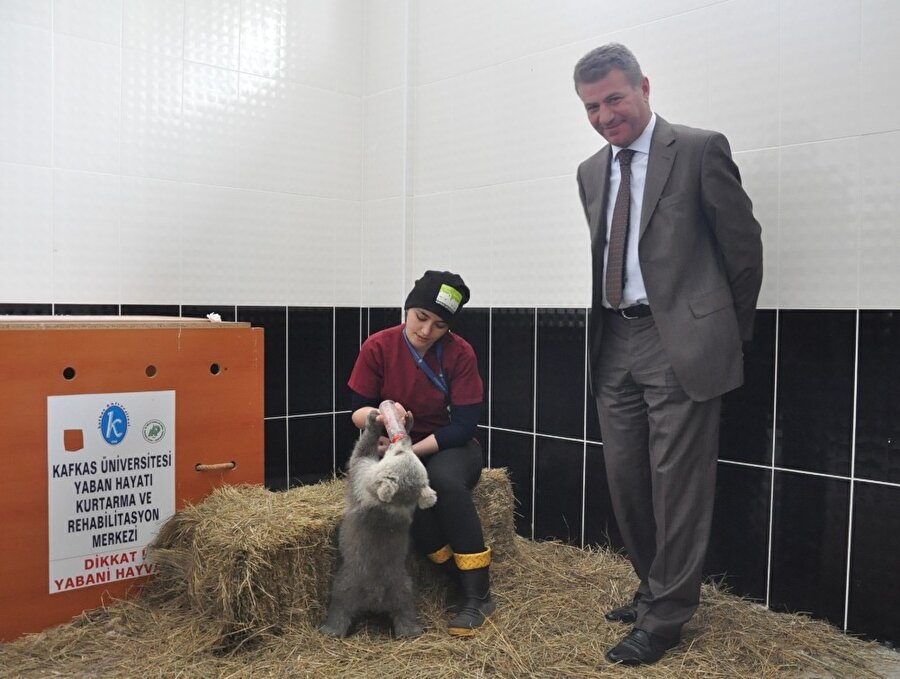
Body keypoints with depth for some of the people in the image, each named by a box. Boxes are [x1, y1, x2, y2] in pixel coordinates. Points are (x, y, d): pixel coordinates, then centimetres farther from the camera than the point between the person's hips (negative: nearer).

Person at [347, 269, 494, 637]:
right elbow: (358, 413, -6)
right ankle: (464, 583, -15)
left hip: (449, 446, -1)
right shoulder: (378, 347, -10)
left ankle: (478, 593, -20)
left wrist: (414, 449, -27)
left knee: (446, 480, -35)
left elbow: (464, 424, -15)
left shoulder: (460, 353, -13)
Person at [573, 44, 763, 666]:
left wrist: (732, 332, 5)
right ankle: (655, 590, 32)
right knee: (625, 480, 12)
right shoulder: (591, 171, 14)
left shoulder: (700, 150, -5)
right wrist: (601, 329, 13)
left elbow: (744, 246, -1)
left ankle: (665, 619, 15)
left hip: (681, 341, -6)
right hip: (616, 344, 7)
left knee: (677, 485, 0)